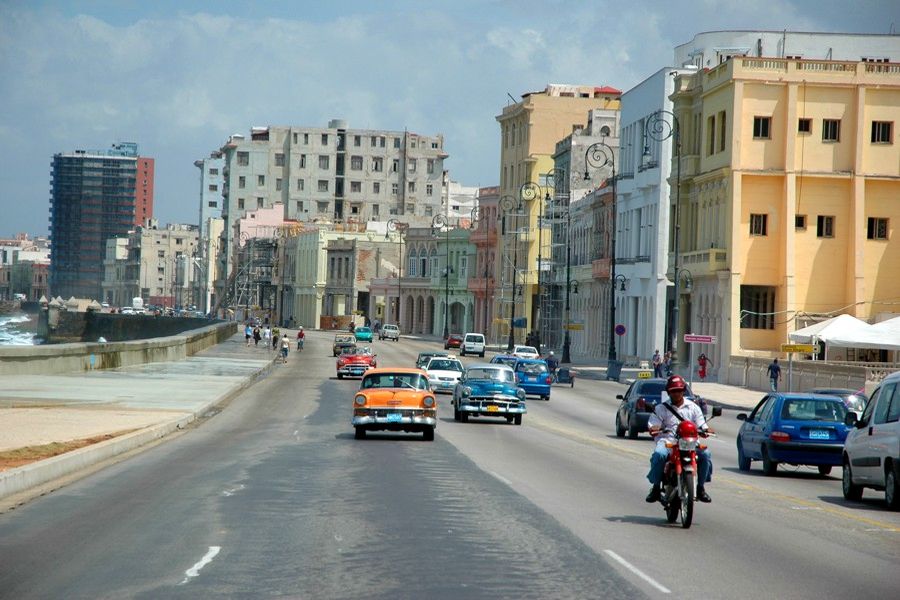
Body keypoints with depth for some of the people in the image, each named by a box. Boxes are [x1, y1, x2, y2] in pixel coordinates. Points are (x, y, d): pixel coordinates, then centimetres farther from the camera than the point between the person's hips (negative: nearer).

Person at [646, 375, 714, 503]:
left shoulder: (693, 407, 18)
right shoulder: (661, 408, 14)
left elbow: (701, 426, 10)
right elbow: (653, 427, 4)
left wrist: (706, 430, -13)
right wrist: (654, 430, -21)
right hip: (667, 441, -1)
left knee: (705, 454, -25)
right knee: (659, 454, -35)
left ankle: (701, 487, -10)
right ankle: (655, 487, -21)